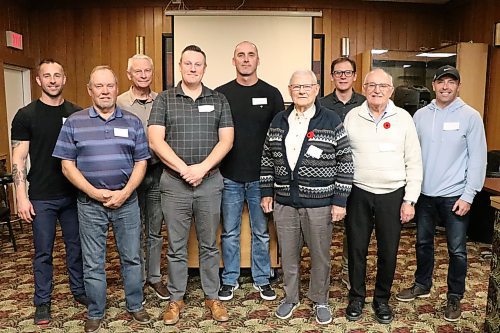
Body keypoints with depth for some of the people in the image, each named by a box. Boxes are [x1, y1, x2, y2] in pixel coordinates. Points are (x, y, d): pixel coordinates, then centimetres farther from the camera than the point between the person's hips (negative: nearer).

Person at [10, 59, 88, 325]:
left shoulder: (77, 114, 4)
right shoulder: (26, 115, -2)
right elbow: (18, 159, -3)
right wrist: (21, 197, -9)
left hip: (74, 194, 2)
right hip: (41, 198, -2)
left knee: (76, 247, 13)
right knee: (43, 251, 9)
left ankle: (79, 291, 31)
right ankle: (42, 301, 25)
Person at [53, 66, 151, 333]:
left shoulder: (132, 122, 3)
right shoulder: (74, 122, 0)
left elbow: (141, 163, 2)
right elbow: (67, 165, -2)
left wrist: (124, 193, -10)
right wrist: (94, 193, -12)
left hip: (126, 201, 1)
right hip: (90, 204, -1)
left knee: (131, 258, 12)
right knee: (93, 263, 10)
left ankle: (135, 305, 30)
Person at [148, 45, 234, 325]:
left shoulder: (219, 100, 6)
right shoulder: (164, 99, 4)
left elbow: (226, 140, -1)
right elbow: (155, 141, -5)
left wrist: (202, 168, -13)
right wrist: (184, 169, -14)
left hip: (210, 181, 1)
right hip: (174, 182, 0)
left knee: (209, 244, 11)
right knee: (177, 246, 10)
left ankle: (213, 297, 26)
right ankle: (176, 299, 26)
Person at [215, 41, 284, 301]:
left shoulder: (271, 94, 3)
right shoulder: (221, 94, 2)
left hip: (261, 177, 0)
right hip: (229, 177, 0)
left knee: (261, 232, 11)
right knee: (230, 232, 11)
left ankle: (262, 279, 28)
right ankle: (230, 280, 27)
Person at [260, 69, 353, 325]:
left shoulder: (331, 121, -5)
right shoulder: (278, 121, 6)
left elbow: (345, 162, -5)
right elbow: (267, 158, 12)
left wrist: (340, 201, -8)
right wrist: (266, 192, 9)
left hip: (320, 203, -2)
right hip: (284, 202, 3)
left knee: (320, 255, 11)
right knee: (288, 254, 14)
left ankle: (320, 300, 33)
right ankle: (290, 297, 35)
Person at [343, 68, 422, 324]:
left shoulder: (403, 118, 0)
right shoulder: (352, 117, 1)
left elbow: (414, 162, 2)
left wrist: (410, 200, -2)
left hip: (392, 195, 0)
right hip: (358, 194, 0)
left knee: (388, 252, 9)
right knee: (356, 249, 10)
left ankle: (382, 299, 31)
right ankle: (357, 297, 30)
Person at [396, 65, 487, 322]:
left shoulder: (470, 116, -6)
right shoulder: (420, 115, 3)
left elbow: (477, 158, -7)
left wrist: (468, 195, -11)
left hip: (454, 195, -3)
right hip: (424, 193, 4)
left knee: (457, 250, 6)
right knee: (423, 242, 17)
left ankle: (454, 297, 25)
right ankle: (422, 285, 36)